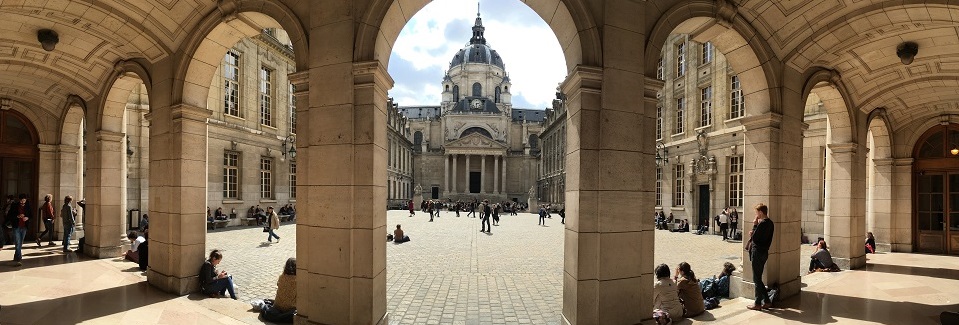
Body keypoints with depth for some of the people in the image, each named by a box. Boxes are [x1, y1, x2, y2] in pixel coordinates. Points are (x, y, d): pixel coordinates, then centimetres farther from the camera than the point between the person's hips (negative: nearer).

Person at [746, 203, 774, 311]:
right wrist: (754, 233, 4)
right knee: (758, 278, 17)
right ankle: (767, 301, 20)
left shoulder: (762, 223, -19)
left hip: (758, 253, -9)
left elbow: (754, 238, -18)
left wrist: (754, 225, -13)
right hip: (763, 252, 9)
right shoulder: (769, 223, 11)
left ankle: (758, 304, 7)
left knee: (757, 279, 0)